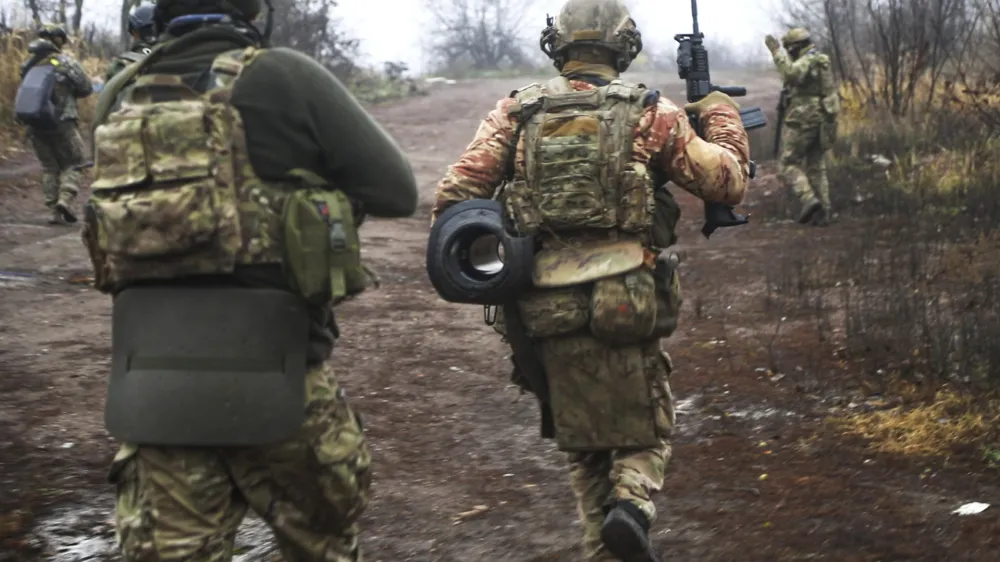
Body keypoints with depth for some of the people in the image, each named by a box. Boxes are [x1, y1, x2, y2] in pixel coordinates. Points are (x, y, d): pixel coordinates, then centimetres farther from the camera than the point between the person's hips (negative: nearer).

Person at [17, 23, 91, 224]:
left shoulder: (29, 64, 7)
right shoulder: (65, 61, -6)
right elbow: (86, 88, -3)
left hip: (34, 124, 5)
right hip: (61, 123, -4)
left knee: (49, 168, 14)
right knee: (72, 164, 7)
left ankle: (54, 212, 9)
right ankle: (65, 199, -14)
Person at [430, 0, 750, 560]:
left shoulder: (517, 112, 5)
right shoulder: (651, 114, 0)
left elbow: (455, 197, -1)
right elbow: (728, 183, 5)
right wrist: (723, 115, 22)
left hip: (546, 309, 2)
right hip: (625, 308, -2)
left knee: (585, 447, 21)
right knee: (645, 431, 16)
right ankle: (632, 505, -12)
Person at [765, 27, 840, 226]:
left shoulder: (807, 61, -12)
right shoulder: (822, 61, 17)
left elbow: (791, 74, -33)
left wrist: (776, 51, -28)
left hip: (803, 121, -8)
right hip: (822, 121, 8)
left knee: (789, 165, 0)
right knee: (817, 168, 12)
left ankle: (809, 200, -18)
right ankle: (823, 212, 6)